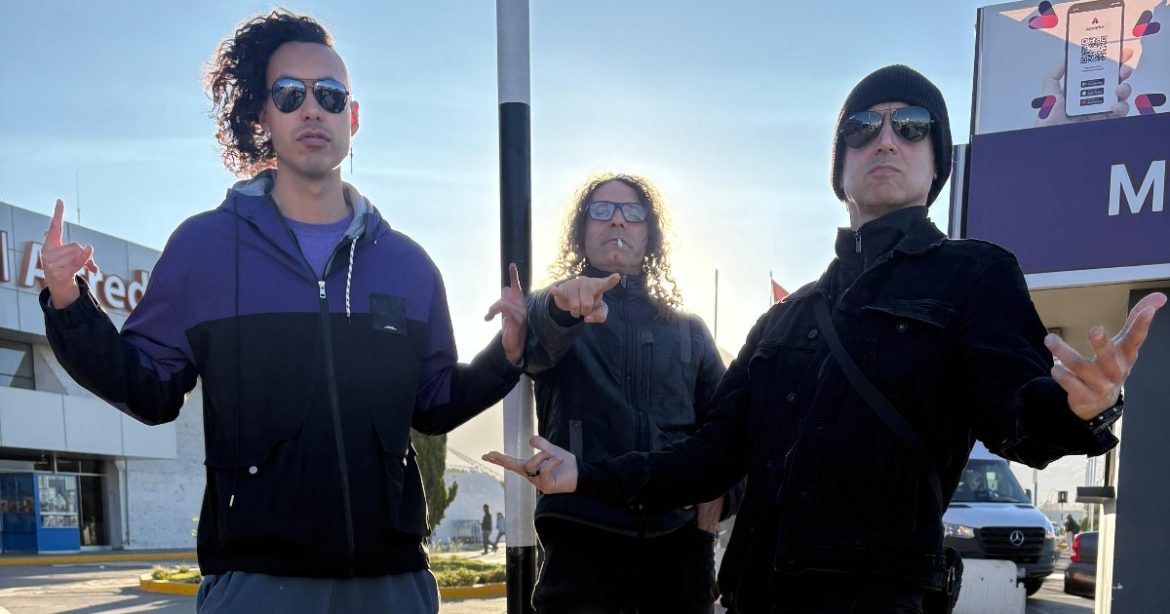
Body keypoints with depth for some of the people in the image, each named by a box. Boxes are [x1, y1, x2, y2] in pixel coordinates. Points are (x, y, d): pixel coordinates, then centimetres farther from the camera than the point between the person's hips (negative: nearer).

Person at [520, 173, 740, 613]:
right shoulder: (551, 314, 7)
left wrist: (719, 494, -5)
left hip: (678, 538, 3)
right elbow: (536, 343, -17)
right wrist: (562, 308, -39)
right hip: (583, 537, -2)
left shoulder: (688, 330, 16)